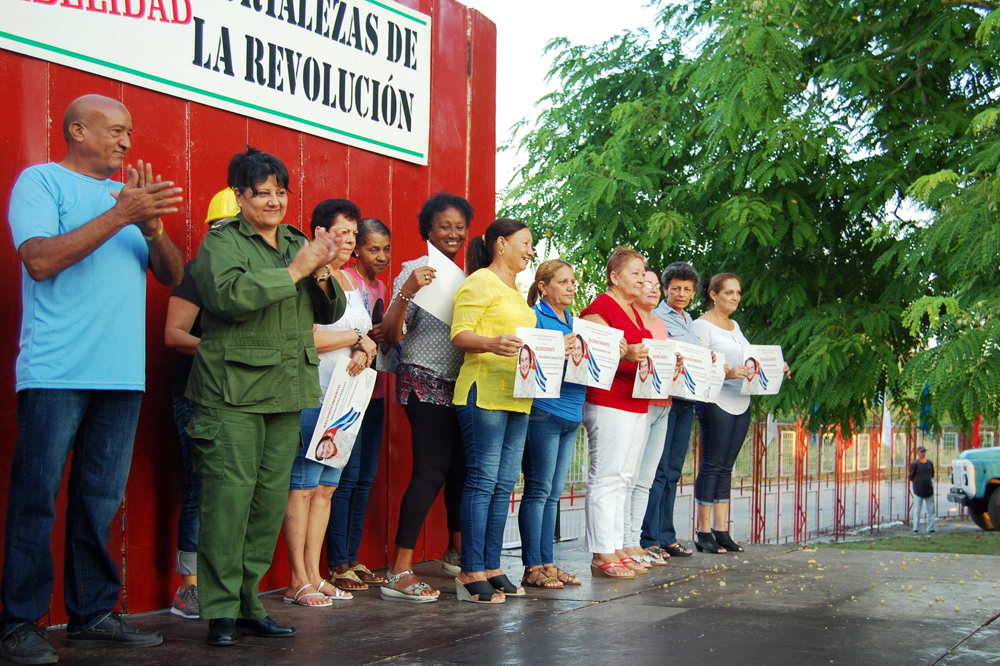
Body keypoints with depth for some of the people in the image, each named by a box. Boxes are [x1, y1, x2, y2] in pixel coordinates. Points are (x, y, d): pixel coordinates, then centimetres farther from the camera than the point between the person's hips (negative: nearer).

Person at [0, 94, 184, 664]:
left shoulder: (129, 194, 21)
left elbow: (174, 274, 15)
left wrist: (152, 226, -6)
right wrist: (120, 216, -14)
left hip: (123, 375, 6)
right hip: (56, 374, -6)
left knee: (102, 499, 8)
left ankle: (92, 614, 15)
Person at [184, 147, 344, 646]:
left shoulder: (298, 243, 19)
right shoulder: (221, 242, 1)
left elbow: (331, 312, 18)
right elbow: (230, 294, -19)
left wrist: (320, 274, -2)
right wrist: (295, 270, -14)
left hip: (286, 393, 6)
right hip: (233, 392, -6)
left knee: (272, 500, 5)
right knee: (229, 497, -9)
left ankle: (249, 602, 14)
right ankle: (220, 611, -2)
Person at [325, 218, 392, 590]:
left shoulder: (380, 286, 18)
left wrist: (386, 337, 7)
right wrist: (364, 339, -24)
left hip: (373, 390, 8)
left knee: (365, 477, 9)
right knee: (348, 475, -9)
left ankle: (353, 559, 16)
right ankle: (337, 565, -3)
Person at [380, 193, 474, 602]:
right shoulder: (416, 271, -6)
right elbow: (391, 335, -13)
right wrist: (406, 292, -27)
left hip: (459, 384, 7)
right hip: (425, 382, -7)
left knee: (461, 466, 9)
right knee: (432, 469, -13)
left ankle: (456, 551, 27)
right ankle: (399, 572, -13)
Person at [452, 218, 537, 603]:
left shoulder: (514, 290, 24)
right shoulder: (479, 283, -4)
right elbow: (459, 335, -13)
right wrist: (491, 344, -31)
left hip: (516, 395, 9)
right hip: (484, 391, -9)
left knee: (505, 483, 7)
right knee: (483, 480, -9)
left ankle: (491, 568, 12)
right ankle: (470, 574, -6)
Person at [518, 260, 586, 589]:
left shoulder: (573, 323, 19)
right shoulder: (534, 317, -4)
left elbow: (583, 364, 20)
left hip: (570, 415, 8)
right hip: (543, 412, -8)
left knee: (553, 493, 10)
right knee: (538, 490, -5)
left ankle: (547, 562, 14)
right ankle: (532, 568, -1)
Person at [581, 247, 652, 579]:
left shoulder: (632, 311, 21)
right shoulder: (600, 307, -8)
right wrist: (624, 354, -29)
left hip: (636, 404, 10)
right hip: (608, 403, -9)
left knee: (623, 478, 10)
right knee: (607, 476, -8)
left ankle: (616, 548, 15)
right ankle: (601, 554, -5)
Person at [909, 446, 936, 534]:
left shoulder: (930, 463, 8)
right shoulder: (914, 464, -6)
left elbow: (932, 475, 18)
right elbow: (910, 477, -3)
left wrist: (928, 481, 9)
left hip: (929, 490, 4)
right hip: (918, 491, -4)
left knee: (931, 510, 5)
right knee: (917, 511, 0)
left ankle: (930, 529, 10)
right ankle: (915, 529, 7)